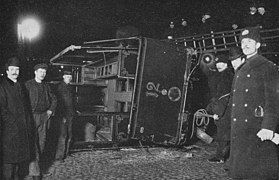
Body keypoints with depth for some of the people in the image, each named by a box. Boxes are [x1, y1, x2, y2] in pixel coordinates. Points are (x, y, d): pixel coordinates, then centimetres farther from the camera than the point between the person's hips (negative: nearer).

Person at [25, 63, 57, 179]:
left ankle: (36, 162, 24)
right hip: (32, 116, -6)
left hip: (44, 116, 6)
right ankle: (34, 170, -6)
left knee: (42, 141, 9)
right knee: (33, 141, -8)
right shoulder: (28, 85, -5)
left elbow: (54, 99, 22)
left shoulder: (46, 86, 13)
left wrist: (50, 110, 12)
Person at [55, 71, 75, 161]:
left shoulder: (70, 87, 14)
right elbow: (59, 102, -14)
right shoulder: (60, 86, -9)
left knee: (69, 135, 11)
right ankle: (59, 156, 0)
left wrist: (73, 111, 16)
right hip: (64, 114, -8)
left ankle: (65, 153, 21)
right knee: (63, 135, -7)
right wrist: (63, 116, -18)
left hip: (70, 114, 8)